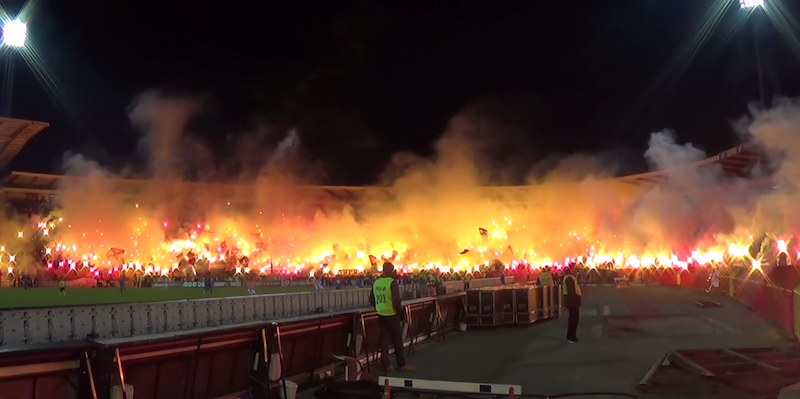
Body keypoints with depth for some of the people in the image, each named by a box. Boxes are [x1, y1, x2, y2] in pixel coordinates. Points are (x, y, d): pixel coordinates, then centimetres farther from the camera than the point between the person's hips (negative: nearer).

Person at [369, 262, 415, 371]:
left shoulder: (376, 282, 2)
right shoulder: (392, 282, -17)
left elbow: (371, 299, 9)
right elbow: (396, 301, -20)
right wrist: (401, 311, -5)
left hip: (381, 315, 6)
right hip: (392, 315, -6)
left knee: (384, 339, 12)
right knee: (397, 340, 5)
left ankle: (385, 364, 17)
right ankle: (402, 364, 14)